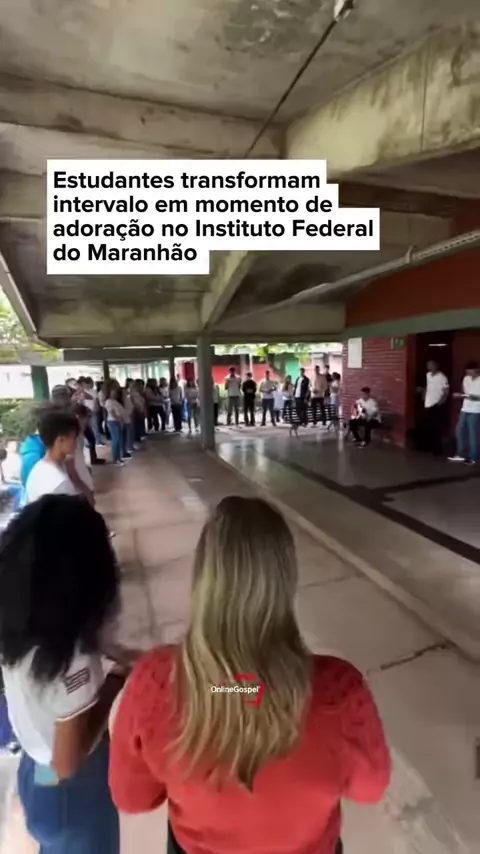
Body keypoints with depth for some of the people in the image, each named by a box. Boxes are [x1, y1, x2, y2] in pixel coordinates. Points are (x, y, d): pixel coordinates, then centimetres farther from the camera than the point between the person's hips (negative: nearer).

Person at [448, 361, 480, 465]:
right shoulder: (466, 378, 9)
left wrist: (470, 396, -27)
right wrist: (460, 395, -3)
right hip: (465, 409, 7)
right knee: (460, 431, 8)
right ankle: (461, 455, 19)